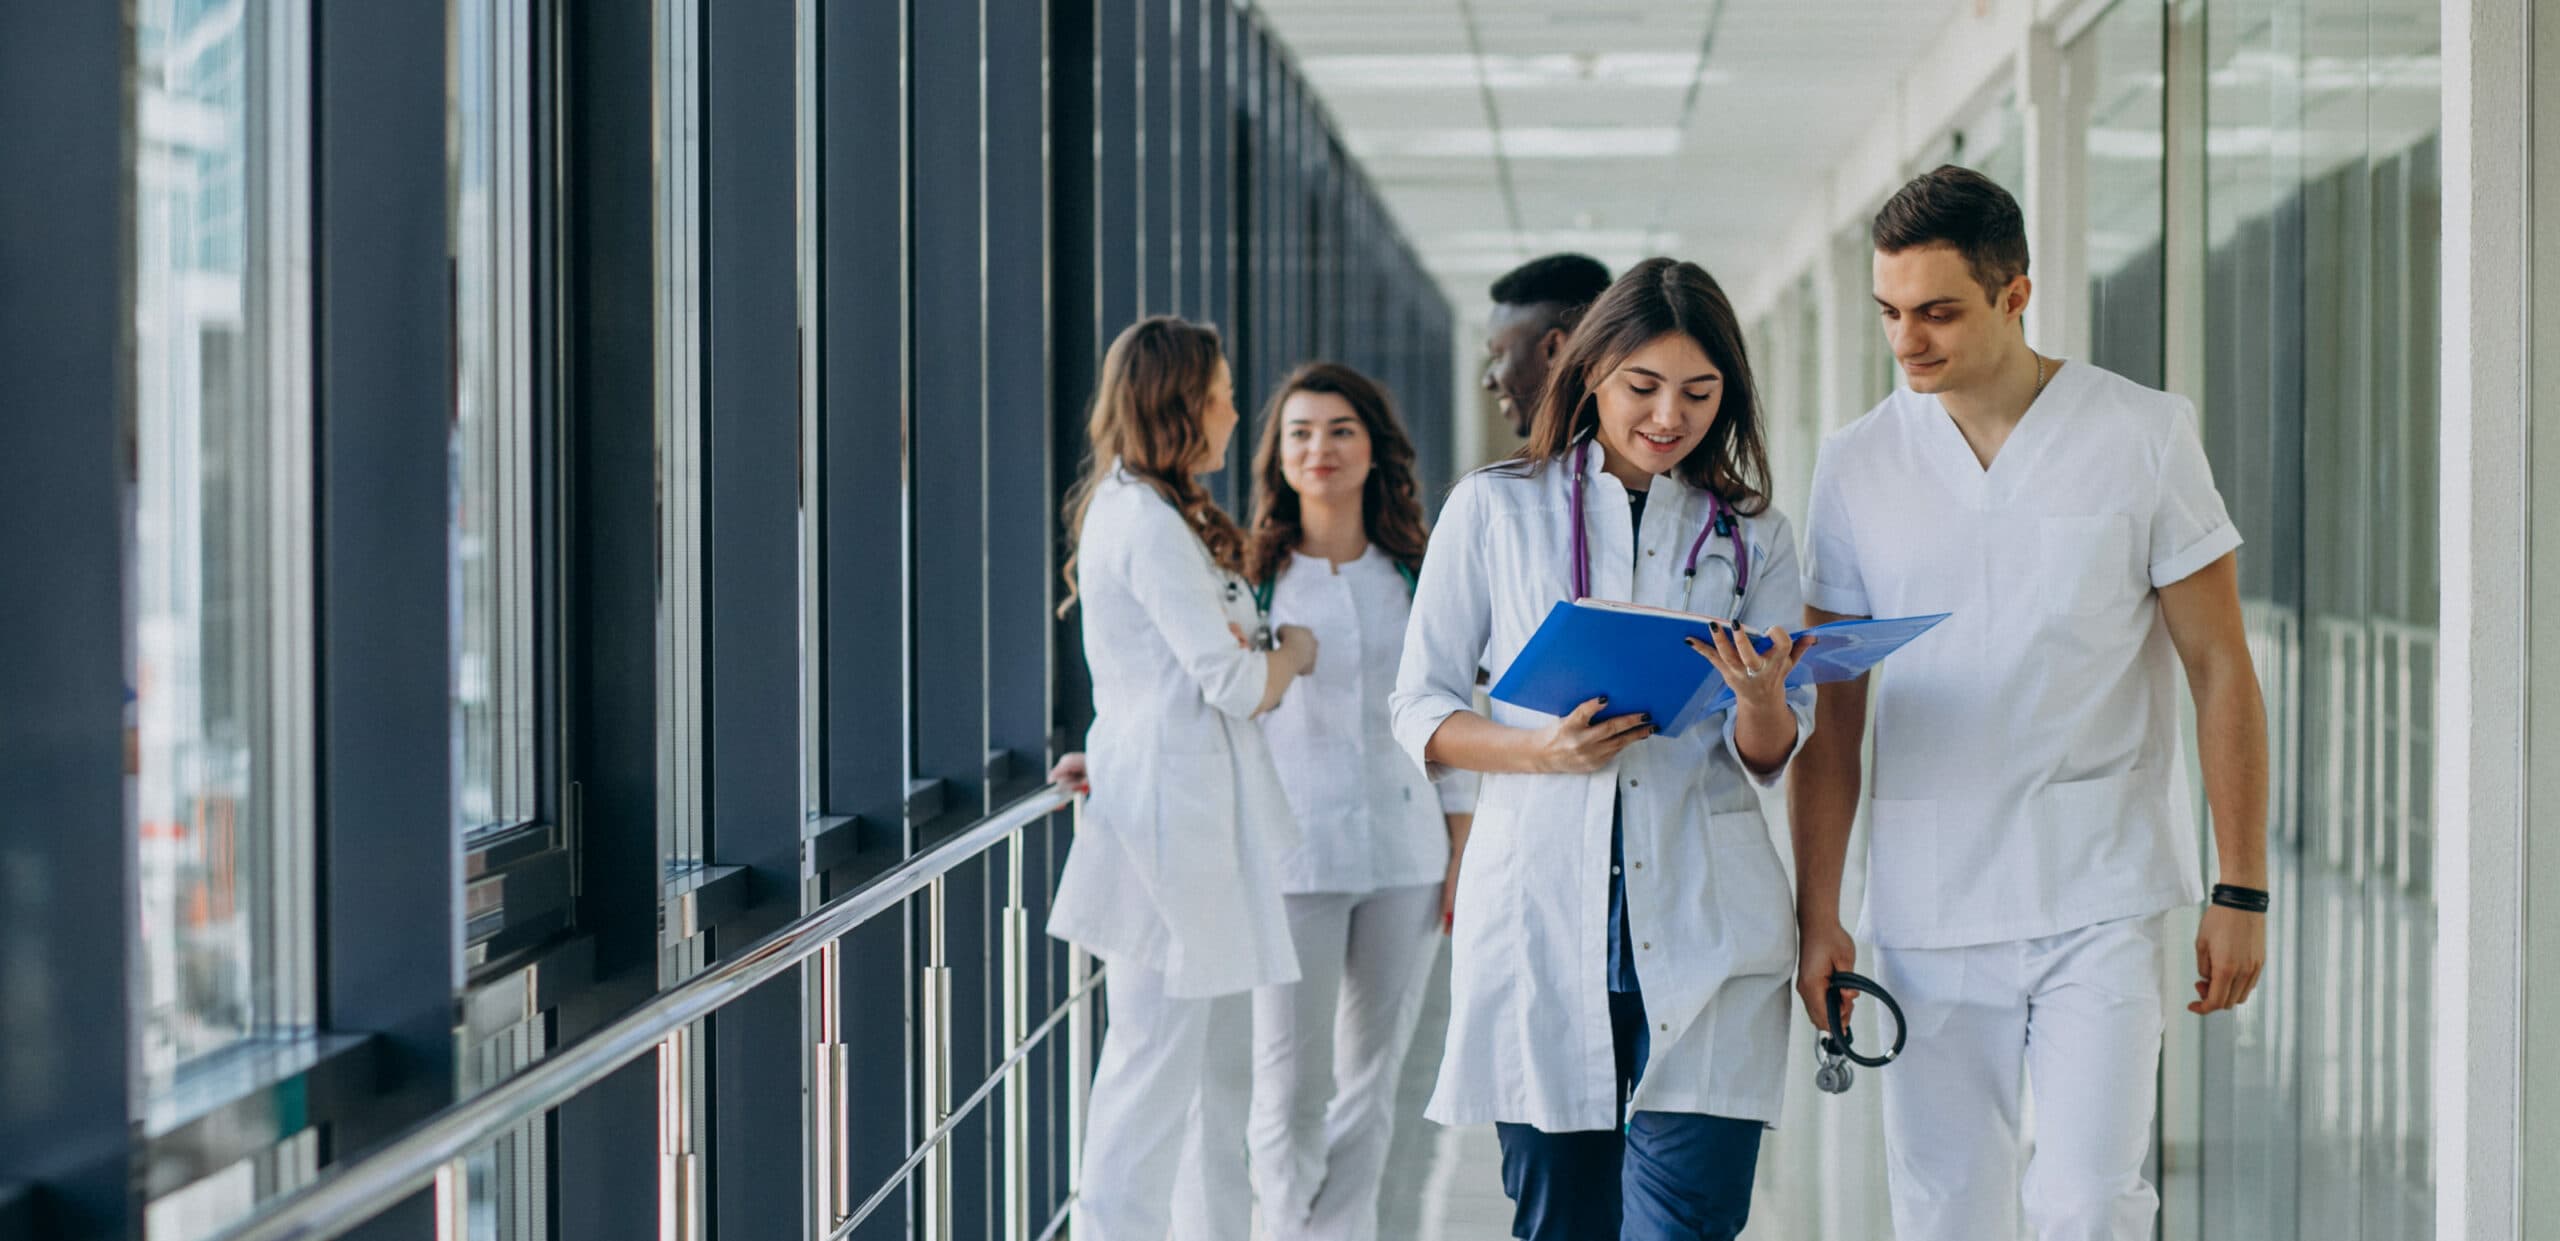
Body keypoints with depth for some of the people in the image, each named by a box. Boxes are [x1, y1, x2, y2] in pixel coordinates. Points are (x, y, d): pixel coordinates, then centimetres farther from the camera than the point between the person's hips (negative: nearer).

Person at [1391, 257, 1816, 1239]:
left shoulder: (1749, 532, 11)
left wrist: (1761, 699, -15)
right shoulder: (1496, 508, 6)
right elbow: (1420, 712, 6)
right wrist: (1541, 751, -13)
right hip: (1540, 918, -1)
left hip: (1703, 934, 1)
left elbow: (1770, 759, 9)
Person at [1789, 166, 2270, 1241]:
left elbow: (2220, 669, 2)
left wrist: (2240, 890, -2)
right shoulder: (1858, 465, 5)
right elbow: (1831, 714, 8)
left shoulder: (2144, 437, -1)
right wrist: (1817, 914, 3)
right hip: (1926, 909, 2)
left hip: (2102, 900, -2)